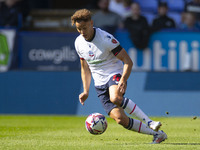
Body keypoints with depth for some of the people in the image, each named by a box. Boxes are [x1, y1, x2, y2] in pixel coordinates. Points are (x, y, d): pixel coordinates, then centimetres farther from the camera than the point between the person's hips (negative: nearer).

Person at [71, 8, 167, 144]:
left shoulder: (106, 39, -15)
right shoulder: (78, 43, 3)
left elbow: (128, 62, -14)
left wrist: (123, 81, -30)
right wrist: (86, 91, 8)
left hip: (116, 75, -5)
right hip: (100, 84, 5)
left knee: (115, 98, -40)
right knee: (120, 119, -15)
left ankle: (149, 122, -29)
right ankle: (157, 134, -4)